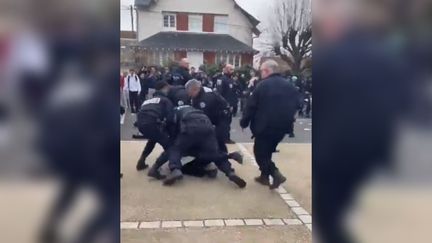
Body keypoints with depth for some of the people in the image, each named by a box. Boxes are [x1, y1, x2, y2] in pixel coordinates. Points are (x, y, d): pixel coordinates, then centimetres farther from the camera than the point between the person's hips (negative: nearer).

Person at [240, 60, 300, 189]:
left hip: (265, 126, -6)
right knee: (267, 151, 22)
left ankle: (276, 174, -8)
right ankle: (265, 176, 25)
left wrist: (244, 122, 0)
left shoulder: (262, 85, -12)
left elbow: (251, 106, -11)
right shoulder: (289, 86, 6)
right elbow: (295, 106, 13)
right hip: (282, 127, 7)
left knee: (260, 153, 6)